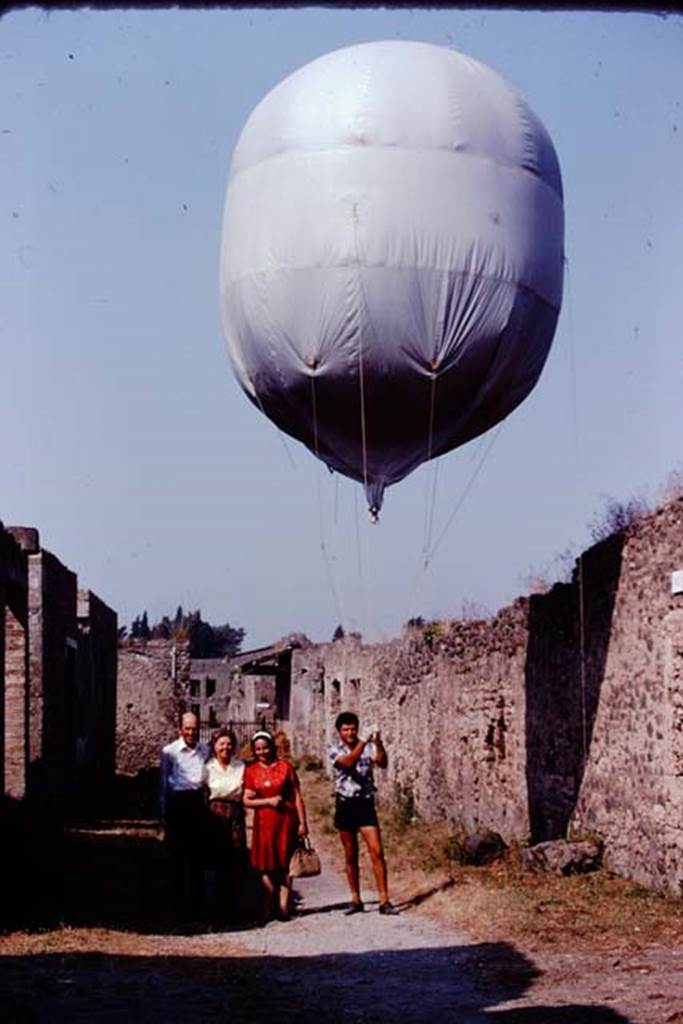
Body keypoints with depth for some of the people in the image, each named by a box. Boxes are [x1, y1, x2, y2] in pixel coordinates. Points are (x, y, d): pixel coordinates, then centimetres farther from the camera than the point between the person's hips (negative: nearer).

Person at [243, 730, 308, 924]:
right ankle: (268, 907, 6)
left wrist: (302, 822, 0)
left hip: (286, 820, -1)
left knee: (284, 864, -2)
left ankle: (283, 906, 0)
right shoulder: (251, 771, 8)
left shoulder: (285, 767, 5)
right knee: (266, 866, -2)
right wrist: (268, 801, -9)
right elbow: (247, 800, 5)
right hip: (264, 821, 1)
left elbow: (297, 797, 5)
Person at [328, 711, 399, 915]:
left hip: (366, 804, 0)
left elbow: (382, 763, -16)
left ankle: (384, 901, -10)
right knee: (350, 856, 8)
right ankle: (355, 900, 18)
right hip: (345, 805, 0)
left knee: (377, 851, -10)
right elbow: (348, 762, -22)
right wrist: (363, 742, -32)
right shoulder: (334, 751, -1)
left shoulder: (367, 747, 3)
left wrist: (378, 743, -32)